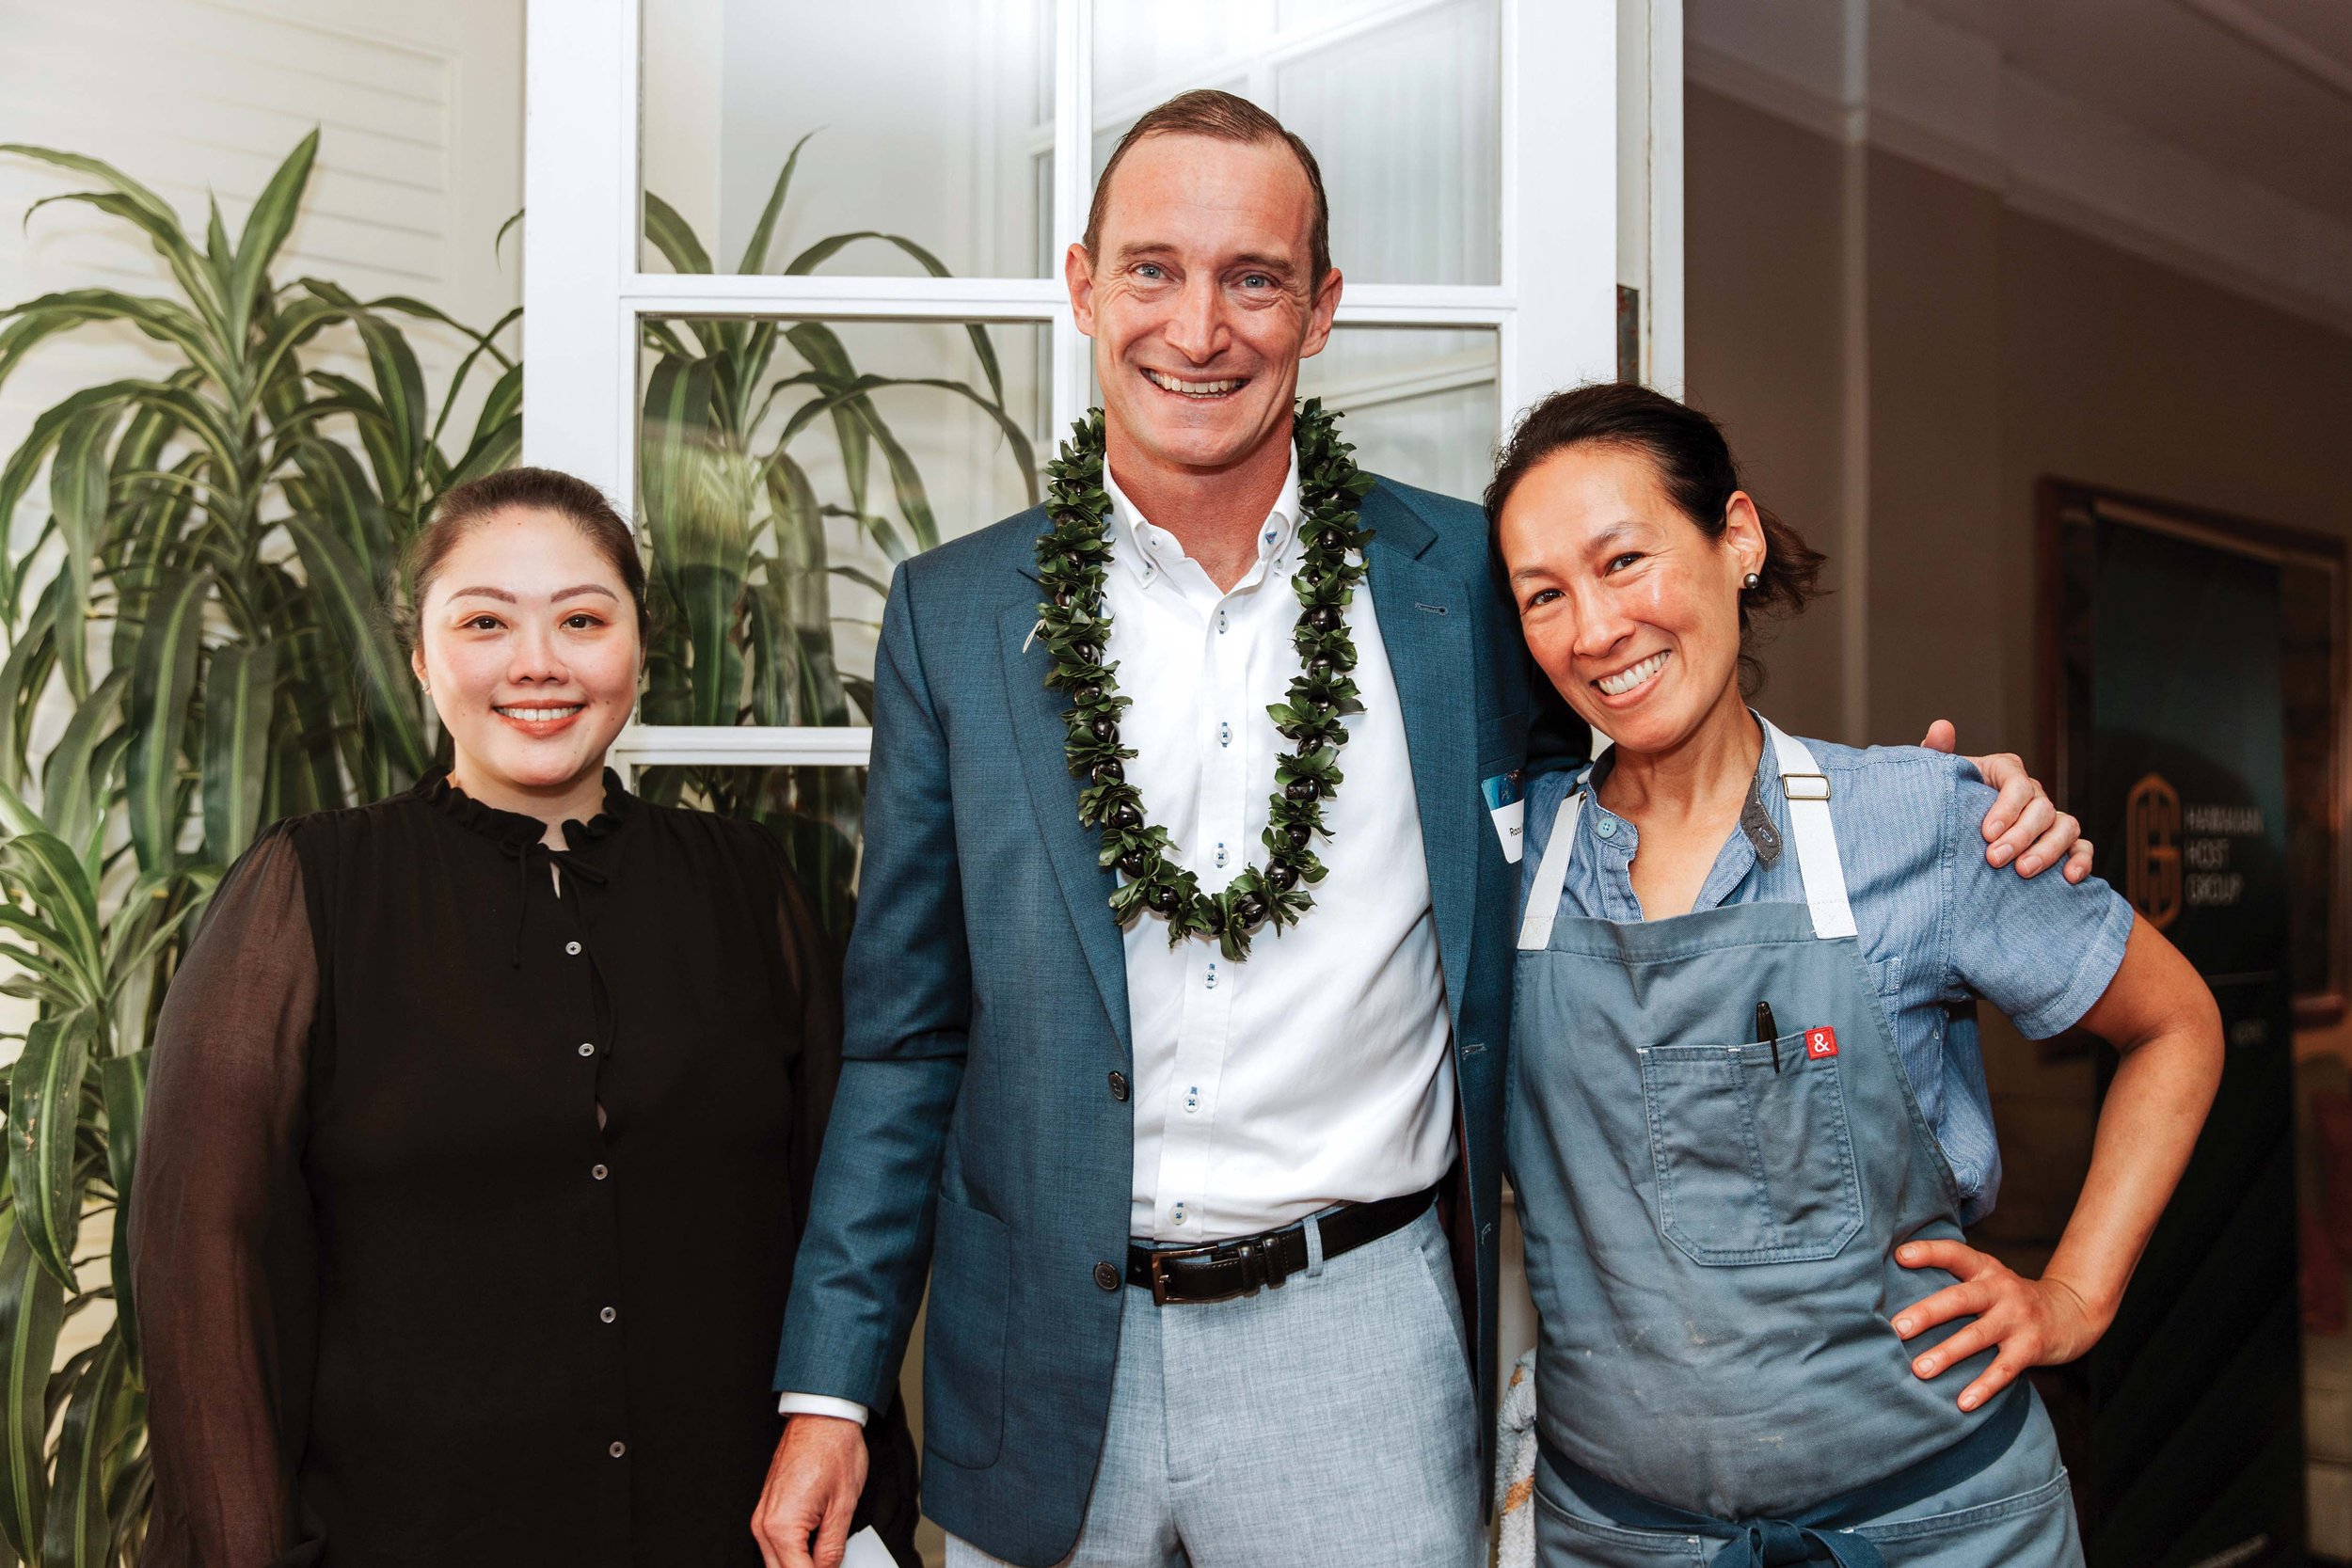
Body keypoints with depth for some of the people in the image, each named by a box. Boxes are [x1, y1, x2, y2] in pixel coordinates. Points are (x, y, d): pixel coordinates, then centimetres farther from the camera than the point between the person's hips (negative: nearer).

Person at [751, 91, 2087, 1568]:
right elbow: (907, 1034, 2)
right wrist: (831, 1390, 0)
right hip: (1044, 1360, 1)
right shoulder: (955, 614, -1)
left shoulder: (1468, 580, -3)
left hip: (1358, 1342, 0)